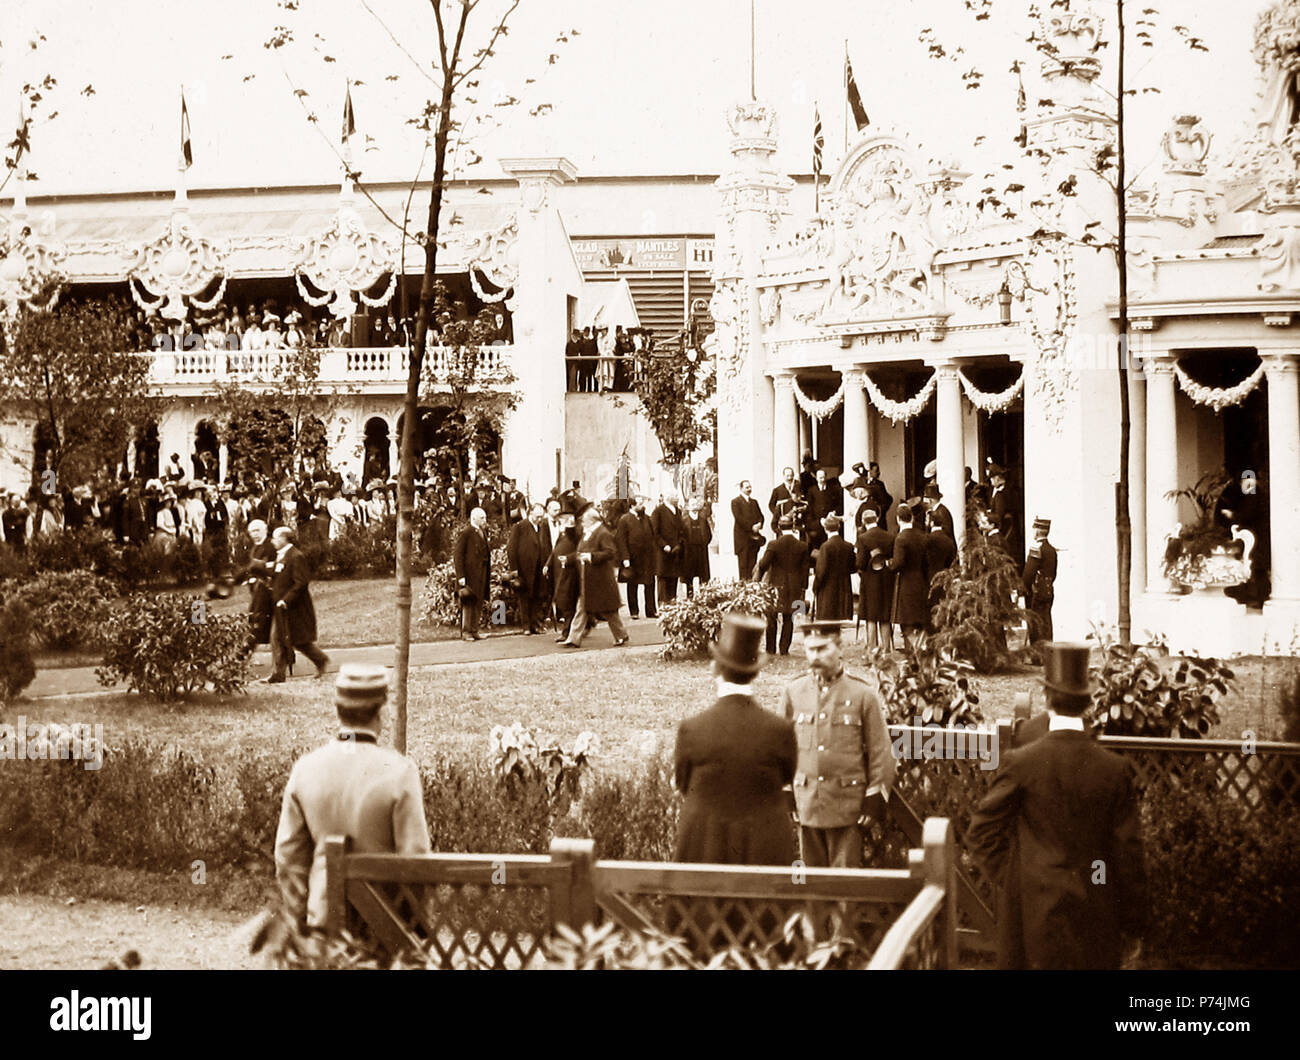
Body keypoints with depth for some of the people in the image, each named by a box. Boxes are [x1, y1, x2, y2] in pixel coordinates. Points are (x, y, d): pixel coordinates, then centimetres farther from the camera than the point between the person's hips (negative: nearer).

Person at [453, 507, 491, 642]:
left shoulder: (483, 532, 14)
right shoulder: (466, 533, -9)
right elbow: (459, 555, -10)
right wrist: (460, 575, -17)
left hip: (482, 574, 7)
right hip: (470, 573, -7)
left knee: (479, 603, 8)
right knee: (468, 603, -5)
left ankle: (474, 631, 14)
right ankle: (465, 632, 0)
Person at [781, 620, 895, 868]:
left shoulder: (863, 695, -2)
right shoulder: (792, 693, 5)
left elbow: (881, 752, 0)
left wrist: (876, 799, -4)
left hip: (847, 806, -2)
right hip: (807, 804, 3)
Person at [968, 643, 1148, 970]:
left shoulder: (1021, 762, -10)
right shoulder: (1115, 769, -6)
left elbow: (980, 833, -5)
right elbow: (1128, 850, -1)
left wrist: (1013, 877, 8)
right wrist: (1134, 918, 9)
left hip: (1034, 909, -1)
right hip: (1095, 913, 1)